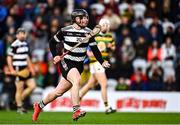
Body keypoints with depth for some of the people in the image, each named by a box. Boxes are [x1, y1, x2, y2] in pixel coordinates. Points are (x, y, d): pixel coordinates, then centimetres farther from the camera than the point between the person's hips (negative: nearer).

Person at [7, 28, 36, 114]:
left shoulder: (25, 44, 13)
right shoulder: (14, 45, -11)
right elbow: (9, 58, -9)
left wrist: (31, 68, 19)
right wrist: (11, 70, -14)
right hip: (18, 70, -7)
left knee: (32, 86, 2)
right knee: (20, 89, -3)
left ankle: (20, 99, 18)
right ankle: (19, 107, 9)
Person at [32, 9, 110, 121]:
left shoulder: (88, 32, 1)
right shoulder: (65, 31, -5)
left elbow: (95, 49, 1)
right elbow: (52, 42, 8)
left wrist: (102, 62, -13)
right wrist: (55, 56, -5)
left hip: (78, 65, 4)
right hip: (66, 62, -4)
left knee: (59, 92, 9)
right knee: (77, 80, -31)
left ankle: (39, 106, 31)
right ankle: (76, 111, -36)